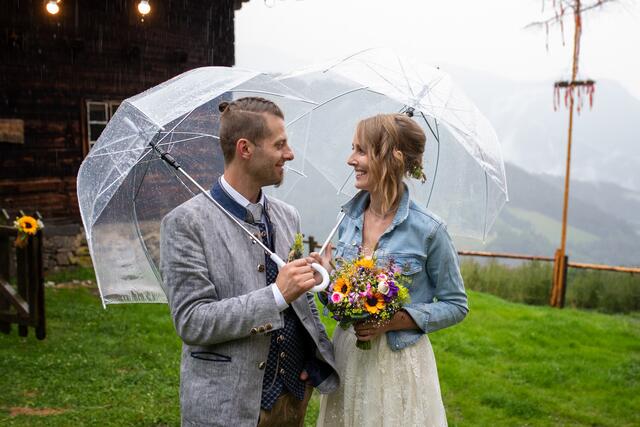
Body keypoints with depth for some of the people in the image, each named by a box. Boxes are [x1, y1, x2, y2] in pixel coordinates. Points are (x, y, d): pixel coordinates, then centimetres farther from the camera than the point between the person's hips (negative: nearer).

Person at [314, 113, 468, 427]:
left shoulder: (428, 230, -15)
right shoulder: (349, 217, 0)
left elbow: (456, 306, -6)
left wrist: (395, 320, -17)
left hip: (399, 362, -4)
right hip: (346, 356, 5)